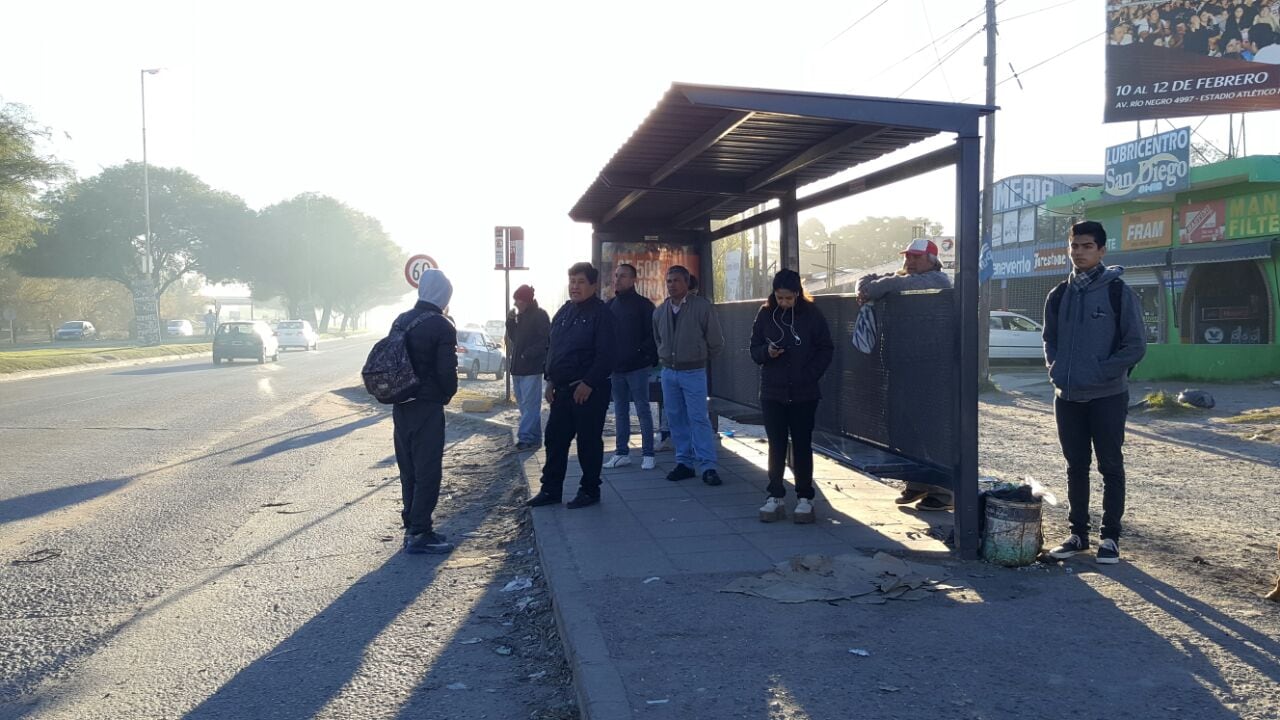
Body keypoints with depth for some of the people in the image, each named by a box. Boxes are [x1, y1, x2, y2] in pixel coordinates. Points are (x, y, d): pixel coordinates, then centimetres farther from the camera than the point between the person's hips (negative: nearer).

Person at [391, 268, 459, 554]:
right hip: (427, 407, -7)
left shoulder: (401, 321, 8)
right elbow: (447, 371, -16)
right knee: (428, 471, -2)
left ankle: (411, 525, 22)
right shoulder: (442, 326, -14)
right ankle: (419, 533, -1)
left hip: (401, 405, 7)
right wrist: (447, 395, 1)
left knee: (408, 468, 15)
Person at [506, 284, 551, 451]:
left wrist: (527, 354, -17)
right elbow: (512, 337, 18)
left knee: (529, 404, -9)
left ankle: (526, 437, -8)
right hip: (517, 366, 9)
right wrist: (510, 321, 3)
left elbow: (545, 340, -13)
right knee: (523, 403, 11)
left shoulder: (540, 315, -7)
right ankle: (534, 437, 17)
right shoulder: (519, 315, 16)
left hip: (532, 367, -9)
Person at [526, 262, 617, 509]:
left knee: (589, 441, 2)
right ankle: (550, 490, 20)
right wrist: (551, 380, 12)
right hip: (562, 388, 8)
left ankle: (589, 490, 15)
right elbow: (553, 348, 19)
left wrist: (588, 383, -18)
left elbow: (606, 354, -17)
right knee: (554, 437, 10)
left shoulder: (601, 313, -10)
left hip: (589, 390, -8)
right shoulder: (564, 312, 13)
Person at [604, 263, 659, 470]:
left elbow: (653, 335, -7)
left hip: (638, 367, -6)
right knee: (620, 411, 10)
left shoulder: (643, 304, -4)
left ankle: (648, 454, 5)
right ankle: (622, 453, 18)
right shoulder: (610, 305, 12)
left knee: (643, 410, -1)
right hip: (616, 368, 6)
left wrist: (648, 357, -15)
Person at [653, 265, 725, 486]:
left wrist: (699, 358, 8)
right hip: (668, 372, 5)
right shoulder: (660, 311, 6)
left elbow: (716, 342, -1)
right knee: (675, 419, 8)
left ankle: (708, 466, -5)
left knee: (699, 418, -8)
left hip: (693, 372, -5)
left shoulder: (702, 306, -9)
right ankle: (684, 463, 17)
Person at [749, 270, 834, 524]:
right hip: (772, 393, 2)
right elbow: (754, 349, 7)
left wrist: (810, 375, -10)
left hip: (804, 393, -1)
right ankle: (775, 496, 14)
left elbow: (826, 349, 1)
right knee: (776, 446, 6)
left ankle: (804, 498, 14)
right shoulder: (765, 314, 2)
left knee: (802, 445, 6)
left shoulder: (811, 314, -4)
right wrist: (767, 352, -15)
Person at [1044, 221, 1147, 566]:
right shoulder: (1059, 295, 8)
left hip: (1108, 396, -4)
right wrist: (1057, 370, 1)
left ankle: (1110, 537, 15)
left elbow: (1136, 345, -8)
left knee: (1110, 467, 5)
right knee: (1076, 467, 12)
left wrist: (1100, 372, -15)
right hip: (1068, 397, 5)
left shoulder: (1118, 292, -6)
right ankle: (1078, 533, 22)